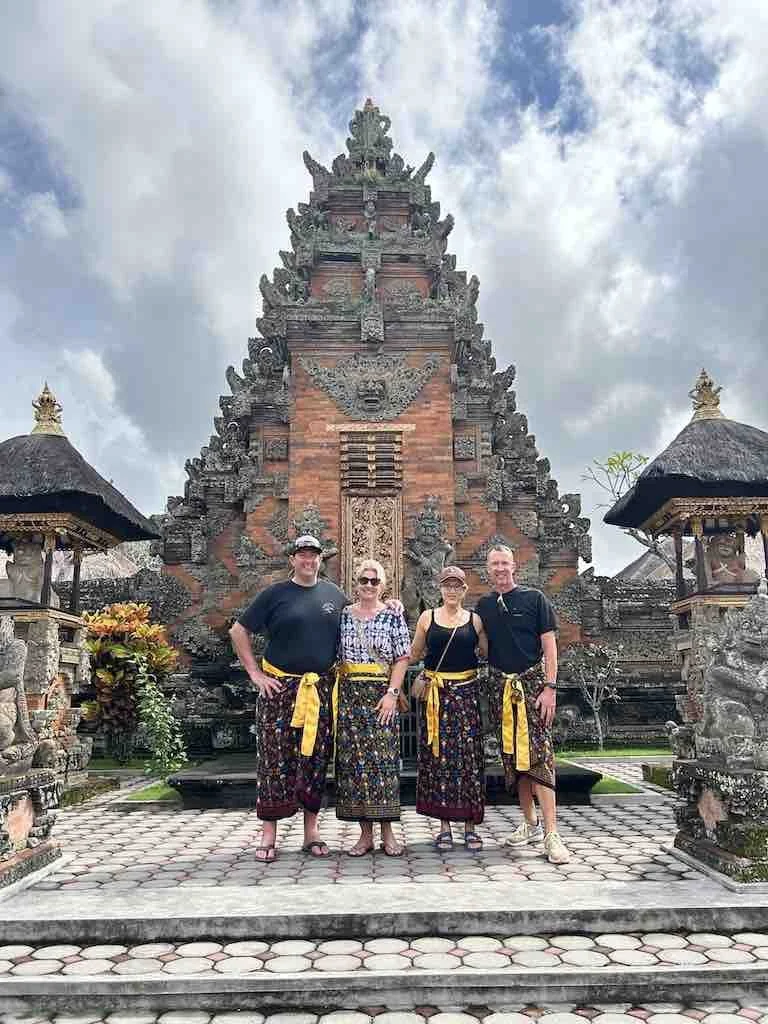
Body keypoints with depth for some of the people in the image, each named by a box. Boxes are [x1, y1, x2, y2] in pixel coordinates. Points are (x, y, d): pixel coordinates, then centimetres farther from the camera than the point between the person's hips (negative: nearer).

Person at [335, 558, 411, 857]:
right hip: (349, 695, 2)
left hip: (382, 695, -2)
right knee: (353, 761, 3)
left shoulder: (393, 615, 2)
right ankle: (365, 833, 13)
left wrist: (392, 693, -11)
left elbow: (402, 658, -2)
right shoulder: (343, 615, 9)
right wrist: (336, 693, 2)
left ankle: (387, 832, 10)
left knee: (383, 761, -1)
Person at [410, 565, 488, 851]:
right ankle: (444, 826, 13)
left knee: (469, 755, 0)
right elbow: (414, 654, 12)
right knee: (437, 755, 2)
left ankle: (470, 826, 11)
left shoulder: (475, 620, 5)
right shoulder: (427, 618, 5)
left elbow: (488, 653, 6)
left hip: (466, 691, 0)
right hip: (435, 693, 0)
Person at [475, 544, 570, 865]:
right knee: (512, 755, 9)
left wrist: (550, 688, -12)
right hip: (501, 685, 4)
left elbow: (549, 645, -4)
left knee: (539, 754, -11)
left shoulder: (533, 598, -1)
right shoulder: (484, 605, 10)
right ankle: (530, 823, 22)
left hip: (532, 682, -4)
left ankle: (551, 833, -8)